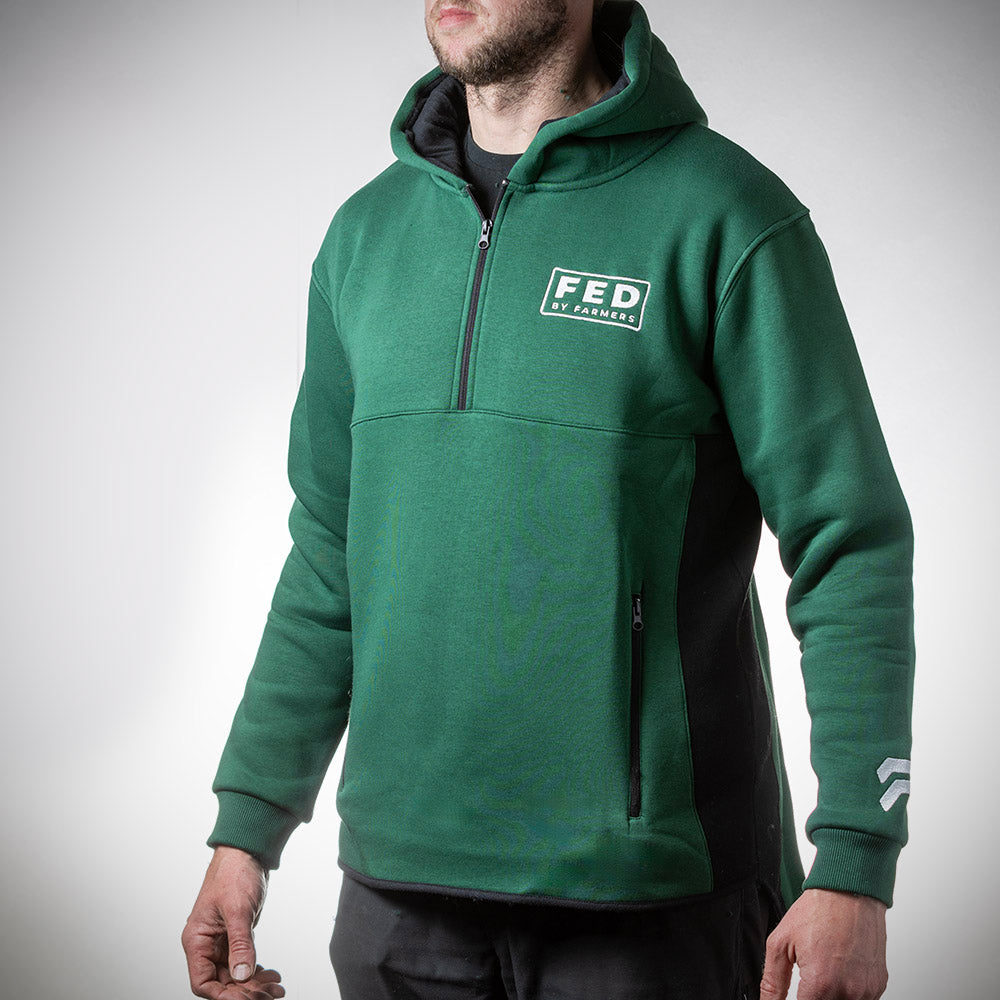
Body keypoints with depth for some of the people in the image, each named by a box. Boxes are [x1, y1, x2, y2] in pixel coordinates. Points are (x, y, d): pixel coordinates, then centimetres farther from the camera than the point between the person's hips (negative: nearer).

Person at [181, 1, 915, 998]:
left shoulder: (725, 214, -8)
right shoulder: (368, 231, 9)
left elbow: (851, 549, -9)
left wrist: (855, 870, -14)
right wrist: (246, 827, 11)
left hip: (648, 888, -5)